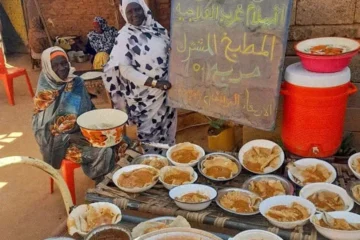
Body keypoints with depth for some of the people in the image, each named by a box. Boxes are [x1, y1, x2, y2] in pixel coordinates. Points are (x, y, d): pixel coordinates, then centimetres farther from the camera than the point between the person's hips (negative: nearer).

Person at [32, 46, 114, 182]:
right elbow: (43, 129, -12)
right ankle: (102, 182, 2)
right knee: (102, 152, -25)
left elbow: (90, 110, 8)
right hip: (60, 141, -5)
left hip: (83, 132, 5)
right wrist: (70, 137, -23)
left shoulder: (76, 83, 1)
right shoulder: (44, 94, -12)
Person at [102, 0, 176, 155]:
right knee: (148, 132, 6)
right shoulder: (125, 36, -12)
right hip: (144, 95, -5)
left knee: (167, 129, 18)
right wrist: (154, 83, -23)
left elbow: (170, 53, 13)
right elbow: (124, 68, -17)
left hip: (166, 91, 5)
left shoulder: (157, 28, 2)